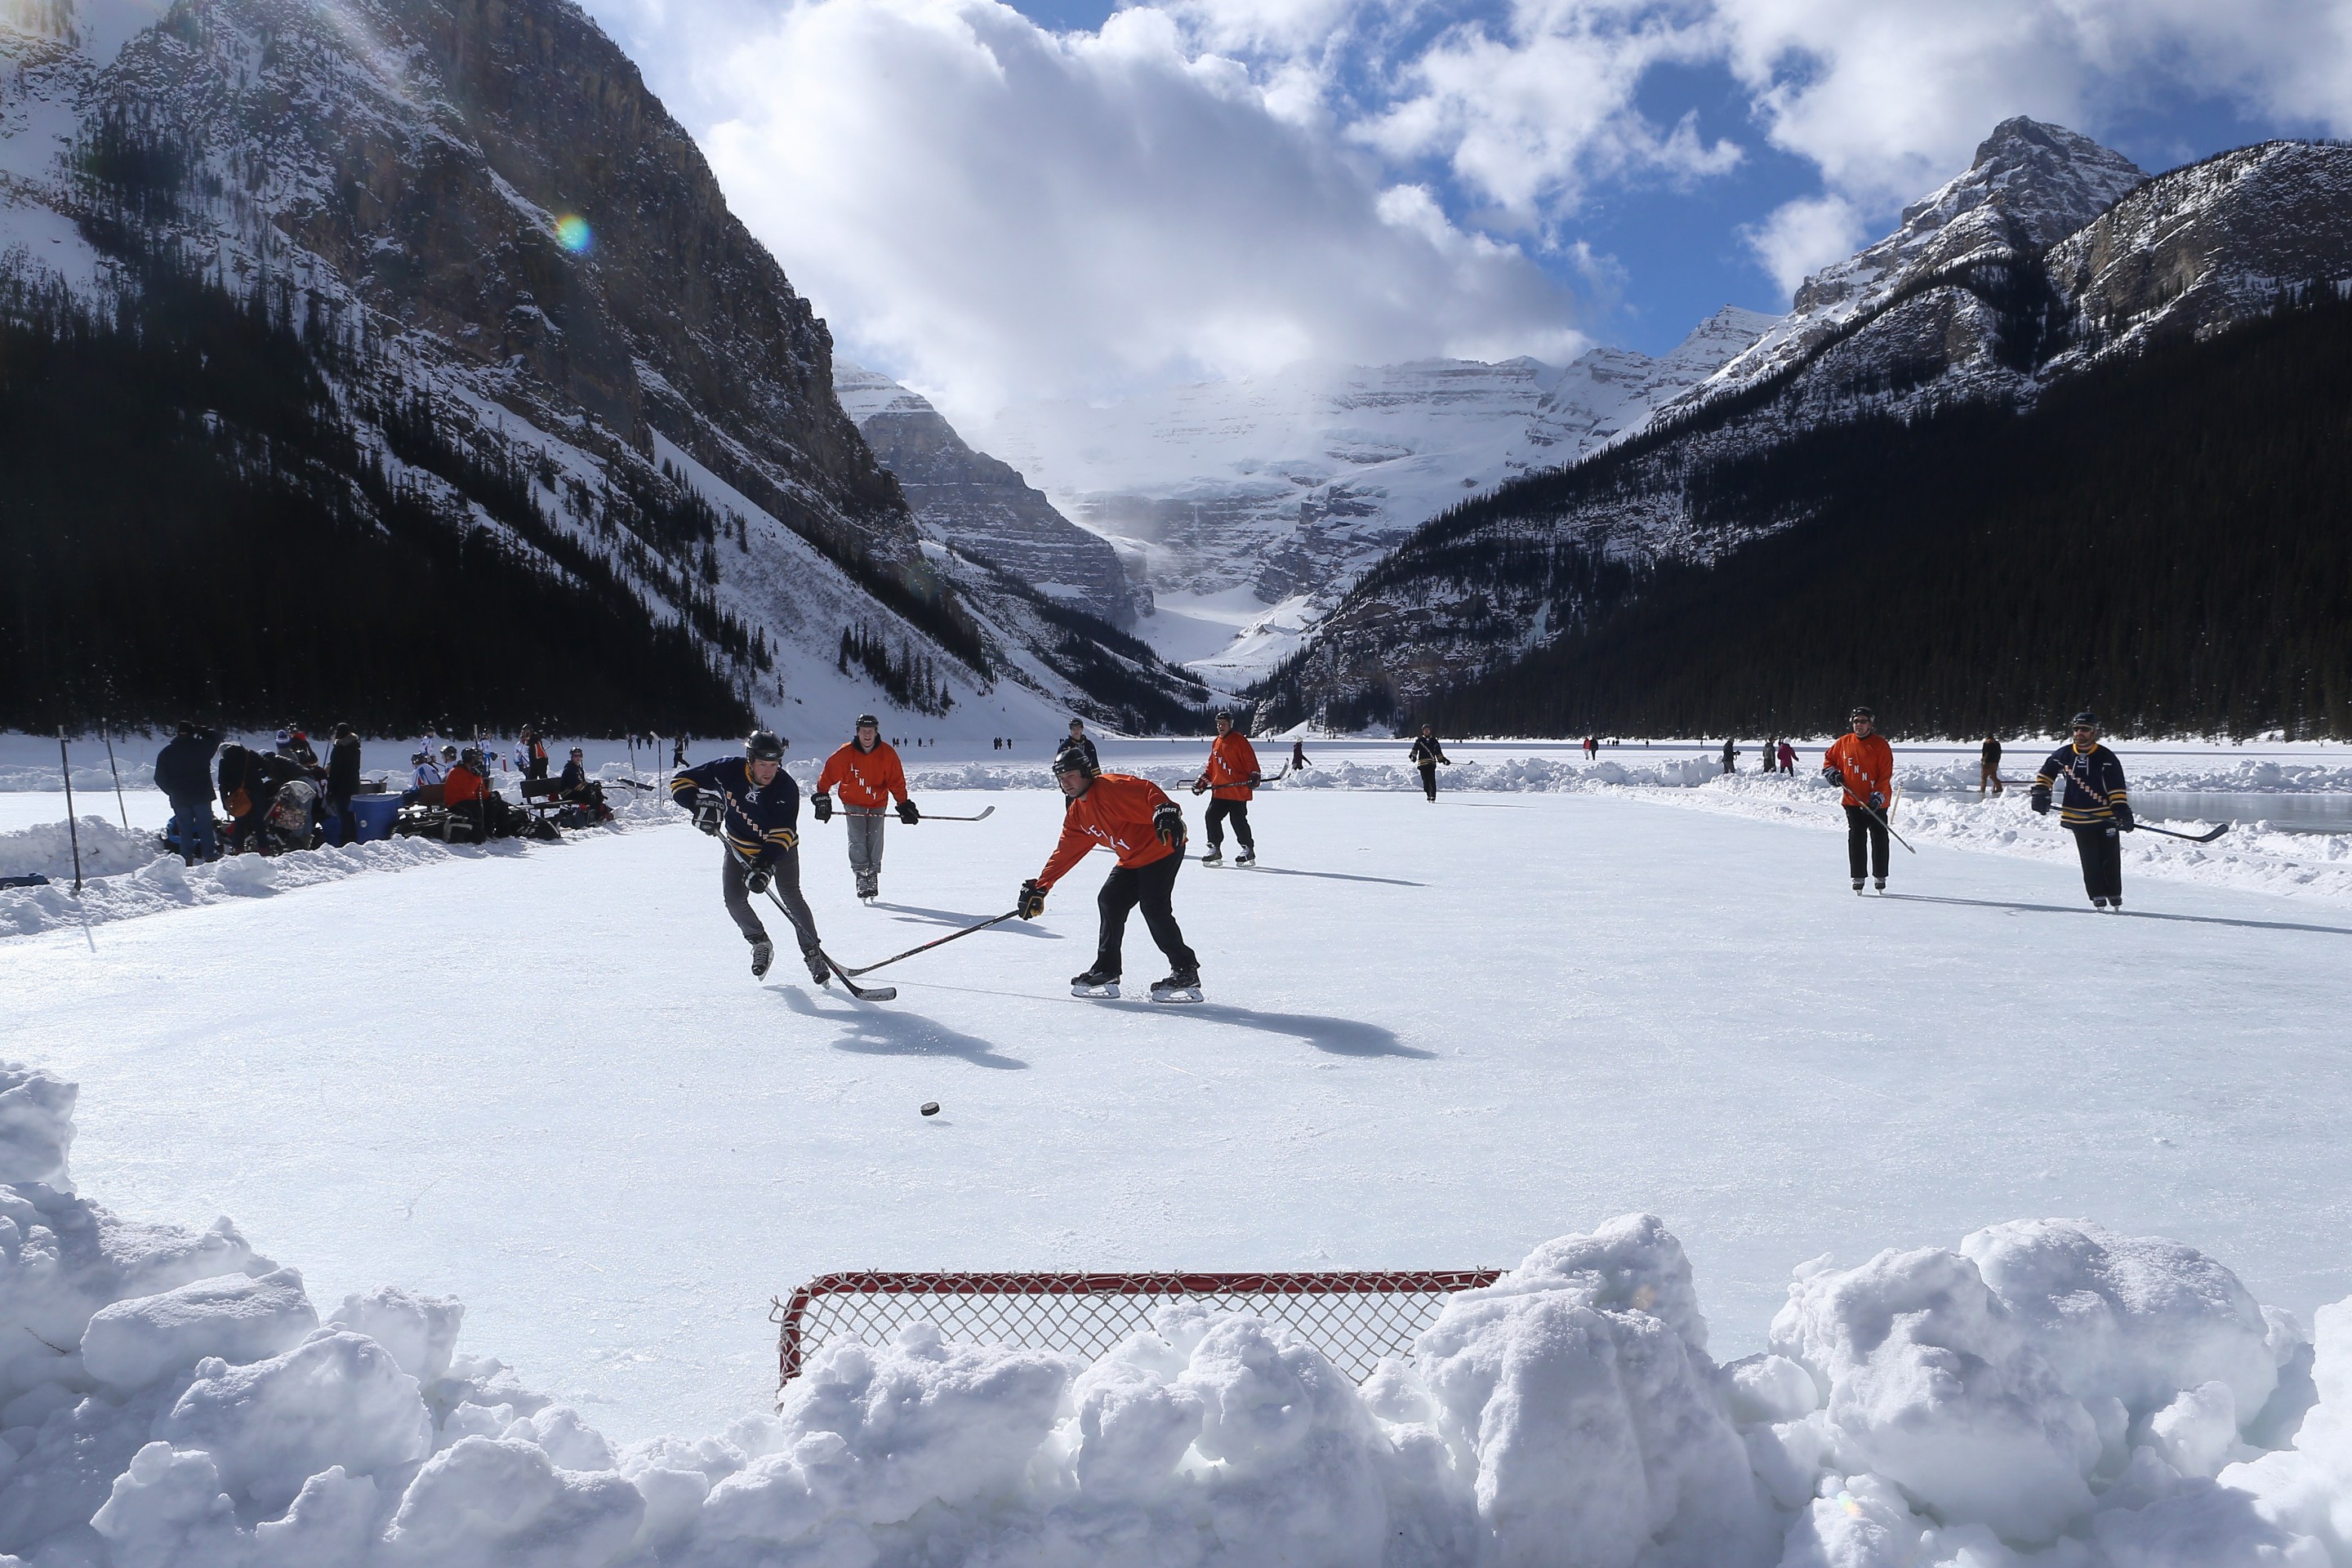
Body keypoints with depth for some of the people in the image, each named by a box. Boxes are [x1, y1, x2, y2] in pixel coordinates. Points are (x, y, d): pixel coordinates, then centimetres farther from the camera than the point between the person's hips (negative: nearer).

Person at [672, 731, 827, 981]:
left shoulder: (786, 787, -25)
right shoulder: (729, 770, -22)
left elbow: (783, 832, -27)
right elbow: (681, 783, -15)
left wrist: (766, 865, -40)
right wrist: (701, 803, -35)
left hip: (779, 848, -2)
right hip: (739, 846, 2)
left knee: (791, 897, -14)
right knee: (734, 900, -9)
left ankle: (812, 952, 0)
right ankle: (761, 944, 16)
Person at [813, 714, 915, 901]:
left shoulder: (887, 754, -10)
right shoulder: (846, 753, -12)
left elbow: (897, 781, -4)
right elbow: (828, 774, -1)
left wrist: (904, 805, -8)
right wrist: (822, 797, -1)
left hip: (877, 803, 1)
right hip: (853, 804, -1)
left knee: (875, 842, -4)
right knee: (857, 841, -11)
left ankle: (873, 875, 9)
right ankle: (861, 876, -7)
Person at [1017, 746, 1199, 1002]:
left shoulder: (1110, 787, -17)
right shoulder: (1076, 815, 12)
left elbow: (1146, 791, -30)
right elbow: (1064, 853, 16)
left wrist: (1165, 811, -49)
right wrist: (1039, 887, 13)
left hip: (1162, 848, -10)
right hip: (1132, 860, 10)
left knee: (1154, 908, -17)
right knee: (1110, 902, 5)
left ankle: (1185, 973, -9)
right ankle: (1106, 973, 15)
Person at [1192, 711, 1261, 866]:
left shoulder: (1239, 740, -6)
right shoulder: (1216, 743, 17)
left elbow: (1250, 761, -10)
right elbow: (1211, 766, 24)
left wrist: (1254, 776, -21)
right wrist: (1203, 780, 18)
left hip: (1238, 789, -7)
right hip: (1219, 790, 7)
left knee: (1238, 820, -6)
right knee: (1212, 817, 1)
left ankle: (1248, 850, 8)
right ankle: (1214, 849, 10)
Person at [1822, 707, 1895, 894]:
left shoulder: (1881, 745, -6)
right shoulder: (1843, 743, 3)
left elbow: (1886, 775, -9)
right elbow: (1829, 757, 21)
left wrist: (1878, 796, -18)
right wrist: (1831, 772, 1)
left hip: (1876, 803, -2)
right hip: (1853, 800, 2)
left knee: (1879, 839, 6)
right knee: (1856, 840, 2)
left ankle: (1880, 877, 17)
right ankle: (1857, 877, 7)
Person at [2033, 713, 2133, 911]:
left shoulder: (2106, 758, -4)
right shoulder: (2063, 755, 3)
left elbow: (2117, 788, -6)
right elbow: (2046, 774, 18)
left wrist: (2121, 809, -15)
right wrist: (2040, 793, 6)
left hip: (2105, 816, -2)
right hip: (2077, 818, 2)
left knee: (2111, 859, 1)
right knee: (2090, 862, 3)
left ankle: (2114, 896, 15)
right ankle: (2098, 897, 11)